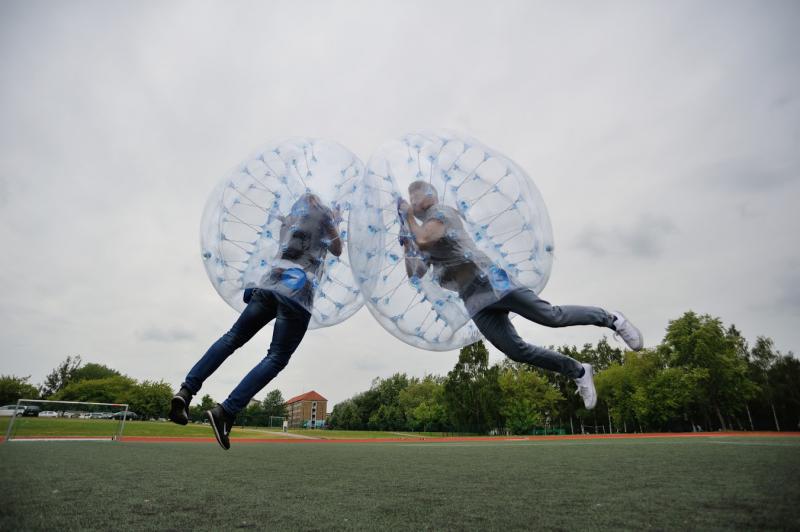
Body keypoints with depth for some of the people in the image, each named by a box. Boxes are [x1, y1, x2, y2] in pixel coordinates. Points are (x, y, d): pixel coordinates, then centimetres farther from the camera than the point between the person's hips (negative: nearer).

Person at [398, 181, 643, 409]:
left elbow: (424, 241, -18)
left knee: (552, 317, -8)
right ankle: (578, 372, 15)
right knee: (517, 351, 1)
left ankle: (611, 319, 15)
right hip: (474, 300, 8)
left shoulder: (441, 211, 2)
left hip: (489, 281, -7)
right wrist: (406, 245, 17)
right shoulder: (425, 224, 26)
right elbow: (414, 275, 25)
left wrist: (408, 217, -2)